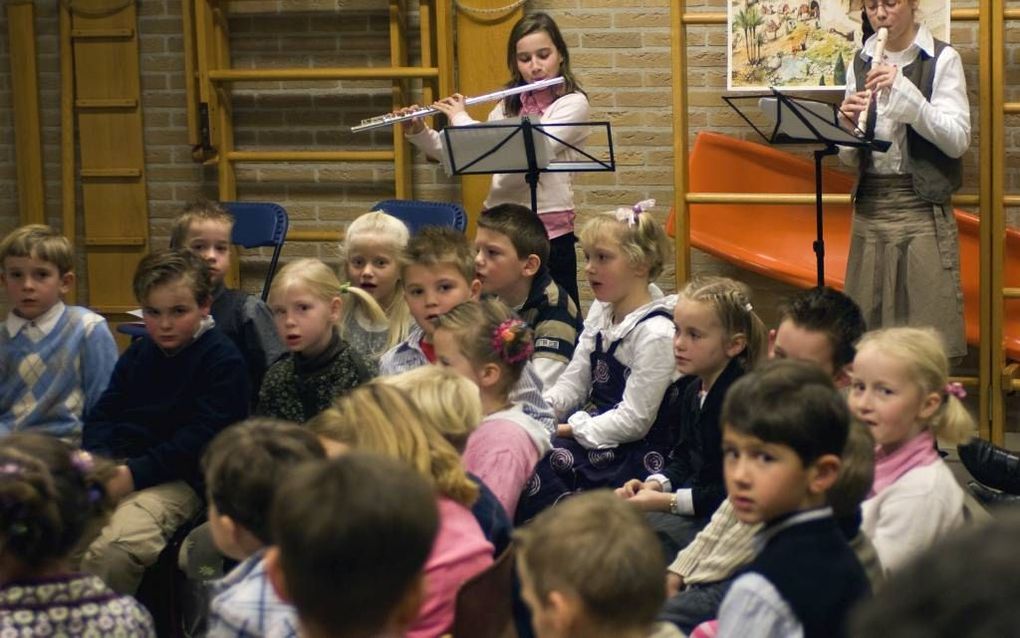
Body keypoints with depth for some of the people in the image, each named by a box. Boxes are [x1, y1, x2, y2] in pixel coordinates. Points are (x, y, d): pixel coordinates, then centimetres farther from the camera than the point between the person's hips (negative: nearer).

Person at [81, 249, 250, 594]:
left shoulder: (223, 359, -3)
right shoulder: (137, 355, 21)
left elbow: (202, 437, -11)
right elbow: (102, 414, 16)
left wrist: (137, 473, -18)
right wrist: (99, 460, -7)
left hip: (180, 481, -7)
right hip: (114, 471, 7)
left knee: (111, 548, -34)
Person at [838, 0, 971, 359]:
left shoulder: (942, 60, -2)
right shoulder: (860, 64, 11)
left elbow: (958, 140, -10)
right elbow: (849, 158, 13)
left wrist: (904, 92, -18)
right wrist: (849, 126, -9)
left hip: (922, 208, -4)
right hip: (871, 206, 4)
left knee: (929, 333, -8)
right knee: (867, 327, 2)